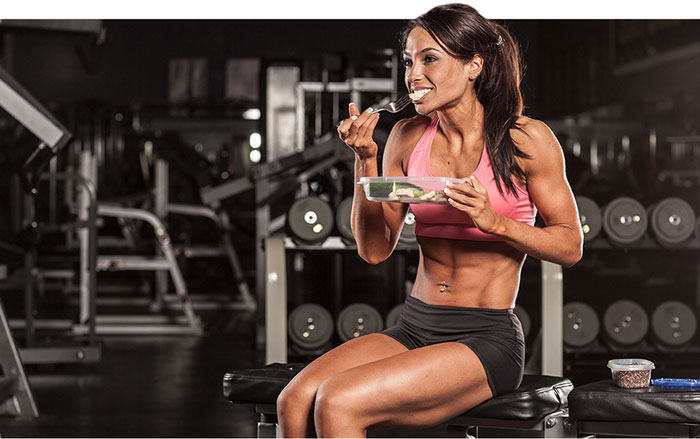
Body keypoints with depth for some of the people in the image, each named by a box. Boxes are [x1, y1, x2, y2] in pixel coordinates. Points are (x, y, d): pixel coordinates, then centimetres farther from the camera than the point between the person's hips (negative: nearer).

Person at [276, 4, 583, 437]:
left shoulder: (525, 140, -5)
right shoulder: (409, 137, 8)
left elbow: (571, 245, -2)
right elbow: (375, 248, 8)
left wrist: (494, 222, -18)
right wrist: (366, 159, -4)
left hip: (487, 340, -5)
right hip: (415, 329, 5)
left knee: (338, 404, -27)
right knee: (295, 401, -21)